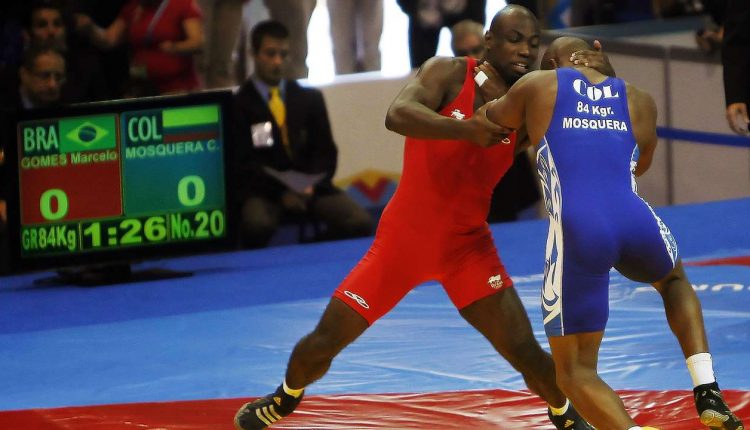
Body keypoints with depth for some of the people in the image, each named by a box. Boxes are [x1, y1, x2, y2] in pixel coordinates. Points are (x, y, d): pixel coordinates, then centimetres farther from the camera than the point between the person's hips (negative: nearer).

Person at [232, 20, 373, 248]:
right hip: (264, 191, -4)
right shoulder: (238, 104, 3)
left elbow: (326, 152, 12)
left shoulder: (310, 98, 17)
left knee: (360, 223, -23)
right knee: (257, 224, -39)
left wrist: (311, 186, -9)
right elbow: (242, 163, -3)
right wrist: (280, 192, -19)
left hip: (310, 187, 4)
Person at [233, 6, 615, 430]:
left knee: (525, 352, -12)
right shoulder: (449, 73, -13)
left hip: (467, 245, 1)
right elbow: (398, 115, -30)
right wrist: (465, 129, -45)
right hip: (403, 236, -1)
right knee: (323, 343, 3)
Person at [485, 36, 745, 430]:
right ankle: (708, 393, 19)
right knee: (674, 280, 39)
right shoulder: (639, 101, 22)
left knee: (575, 371, 11)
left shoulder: (538, 86, 15)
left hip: (577, 232, -3)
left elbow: (492, 122, 31)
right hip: (636, 221, 3)